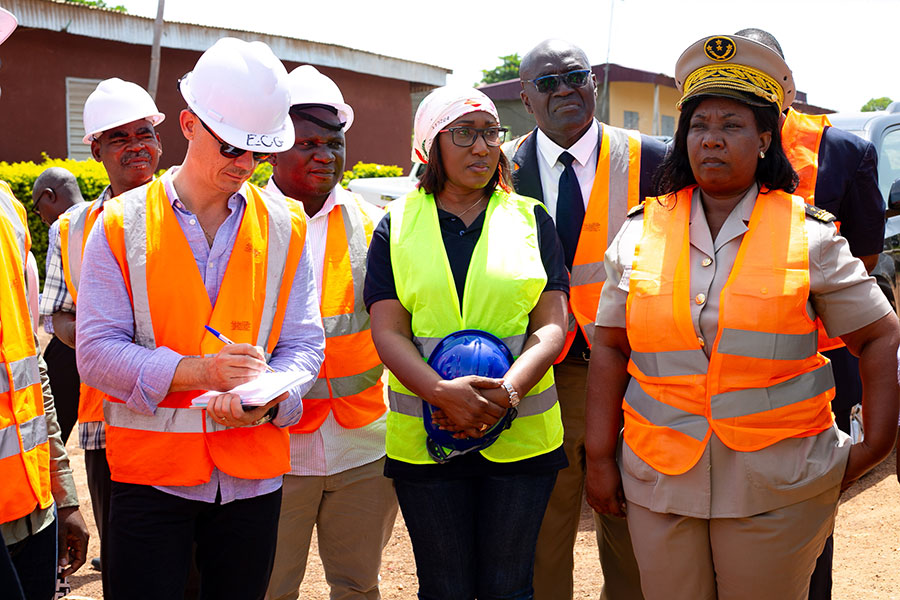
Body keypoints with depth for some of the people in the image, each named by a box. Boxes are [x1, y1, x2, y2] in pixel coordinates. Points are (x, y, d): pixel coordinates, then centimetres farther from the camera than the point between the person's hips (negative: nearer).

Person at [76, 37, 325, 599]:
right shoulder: (123, 224, -1)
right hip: (150, 469, -2)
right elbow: (96, 351, -7)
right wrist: (197, 371, -21)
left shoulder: (285, 226, 5)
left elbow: (303, 344, 1)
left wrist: (269, 398, -20)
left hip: (253, 472, 2)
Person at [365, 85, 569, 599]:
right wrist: (443, 392, -21)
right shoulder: (397, 226, 5)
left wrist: (506, 391, -18)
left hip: (522, 435, 1)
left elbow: (552, 324, 0)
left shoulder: (531, 219, 7)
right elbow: (389, 331, -3)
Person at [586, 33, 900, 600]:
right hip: (658, 482, 2)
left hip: (777, 490, -1)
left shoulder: (808, 235, -2)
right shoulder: (641, 232, 3)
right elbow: (611, 347, 6)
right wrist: (601, 457, 3)